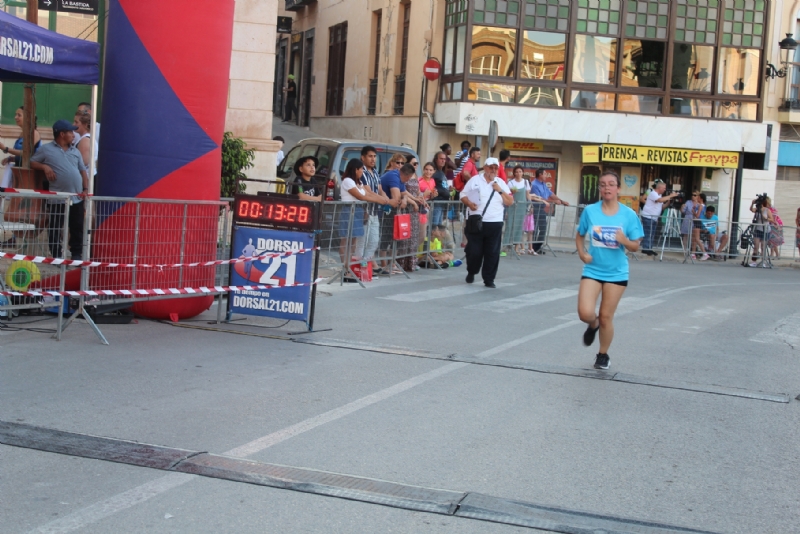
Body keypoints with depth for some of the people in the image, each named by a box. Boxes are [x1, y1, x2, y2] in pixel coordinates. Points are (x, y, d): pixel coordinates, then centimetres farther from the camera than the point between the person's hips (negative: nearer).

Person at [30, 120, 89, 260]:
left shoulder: (75, 151, 17)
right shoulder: (46, 149, 3)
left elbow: (83, 171, 18)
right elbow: (32, 163, 7)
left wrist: (85, 189, 6)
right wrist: (44, 167, -12)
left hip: (77, 197, 4)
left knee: (77, 228, 5)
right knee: (55, 228, 0)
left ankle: (77, 255, 13)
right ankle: (56, 256, 8)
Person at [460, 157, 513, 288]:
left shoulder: (501, 183, 10)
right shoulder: (475, 180, 4)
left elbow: (510, 202, 7)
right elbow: (463, 195, 4)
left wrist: (500, 191, -6)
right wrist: (469, 203, -15)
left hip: (495, 224, 2)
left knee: (492, 253, 0)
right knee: (474, 251, 1)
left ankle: (489, 279, 7)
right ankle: (471, 272, 27)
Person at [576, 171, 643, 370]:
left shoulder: (629, 215, -7)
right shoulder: (590, 211, -4)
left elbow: (635, 246, -2)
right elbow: (580, 236, 9)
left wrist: (624, 241, -23)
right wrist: (582, 253, -8)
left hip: (616, 273, -1)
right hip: (592, 270, 1)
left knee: (606, 316, 5)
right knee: (585, 313, -13)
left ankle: (603, 355, 27)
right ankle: (593, 324, 25)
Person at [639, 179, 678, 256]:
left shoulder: (659, 195, 17)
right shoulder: (652, 194, -12)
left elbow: (662, 207, 16)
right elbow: (660, 200, -31)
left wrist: (668, 201, -1)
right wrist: (670, 196, -23)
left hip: (654, 218, 9)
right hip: (648, 217, -9)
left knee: (651, 234, 8)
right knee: (647, 234, -9)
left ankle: (649, 249, 11)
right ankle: (646, 249, -8)